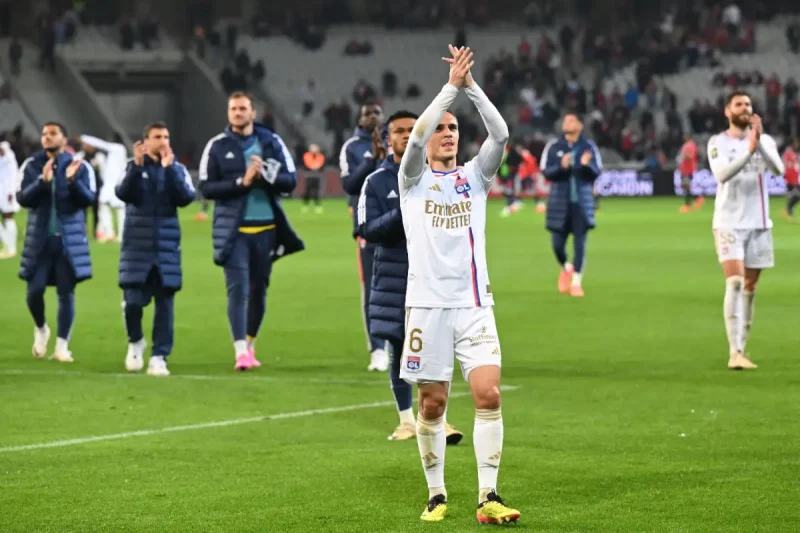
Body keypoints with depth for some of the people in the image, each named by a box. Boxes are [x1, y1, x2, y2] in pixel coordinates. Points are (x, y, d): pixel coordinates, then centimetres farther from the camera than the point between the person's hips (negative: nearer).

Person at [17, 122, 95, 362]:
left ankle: (62, 346, 4)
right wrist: (42, 182, -23)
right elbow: (22, 198, -7)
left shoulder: (80, 166, 0)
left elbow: (88, 199, -8)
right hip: (39, 239, 1)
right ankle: (41, 328, 26)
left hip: (69, 239, -1)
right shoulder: (31, 165, 2)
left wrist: (73, 181, -26)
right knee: (35, 290, -3)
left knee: (66, 292, -1)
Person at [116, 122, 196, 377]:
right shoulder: (133, 166, 3)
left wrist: (169, 168, -16)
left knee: (165, 303, 0)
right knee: (132, 301, -6)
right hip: (136, 244, -1)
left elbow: (185, 198, -11)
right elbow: (124, 194, -14)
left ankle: (159, 357, 5)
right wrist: (137, 165, -22)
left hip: (166, 246, 1)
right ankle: (135, 341, 21)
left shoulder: (178, 169, 5)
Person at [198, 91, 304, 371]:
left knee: (258, 290, 11)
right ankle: (240, 351, -16)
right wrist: (241, 182, -15)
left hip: (266, 227, 3)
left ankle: (250, 344, 27)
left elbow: (290, 180, 1)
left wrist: (265, 175, -17)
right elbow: (206, 187, -4)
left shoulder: (272, 142, 6)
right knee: (238, 288, -12)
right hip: (232, 229, -3)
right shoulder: (217, 146, 1)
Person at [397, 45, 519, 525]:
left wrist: (472, 86, -12)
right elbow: (417, 135, -15)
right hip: (428, 305, -2)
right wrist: (451, 85, -18)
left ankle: (488, 496, -9)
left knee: (489, 395, -10)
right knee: (433, 403, 3)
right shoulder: (414, 179, 5)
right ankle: (437, 495, 16)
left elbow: (501, 134, -5)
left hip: (475, 304, 2)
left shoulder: (475, 176, 11)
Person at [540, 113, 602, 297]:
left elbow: (597, 172, -2)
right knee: (557, 243, 2)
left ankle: (576, 281, 4)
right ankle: (566, 267, 33)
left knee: (580, 243, -3)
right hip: (560, 202, 1)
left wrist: (586, 165, -23)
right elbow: (546, 171, -5)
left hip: (582, 203, -1)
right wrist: (561, 166, -22)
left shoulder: (589, 147, 1)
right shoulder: (553, 147, 1)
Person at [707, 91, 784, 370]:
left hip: (758, 224, 4)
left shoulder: (765, 140, 5)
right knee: (735, 283, -16)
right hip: (729, 223, -4)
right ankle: (734, 353, -21)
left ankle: (742, 348, 19)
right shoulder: (718, 143, -2)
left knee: (750, 287, 9)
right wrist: (749, 150, -32)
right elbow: (721, 174, -20)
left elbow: (778, 169, -14)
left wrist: (760, 143, -29)